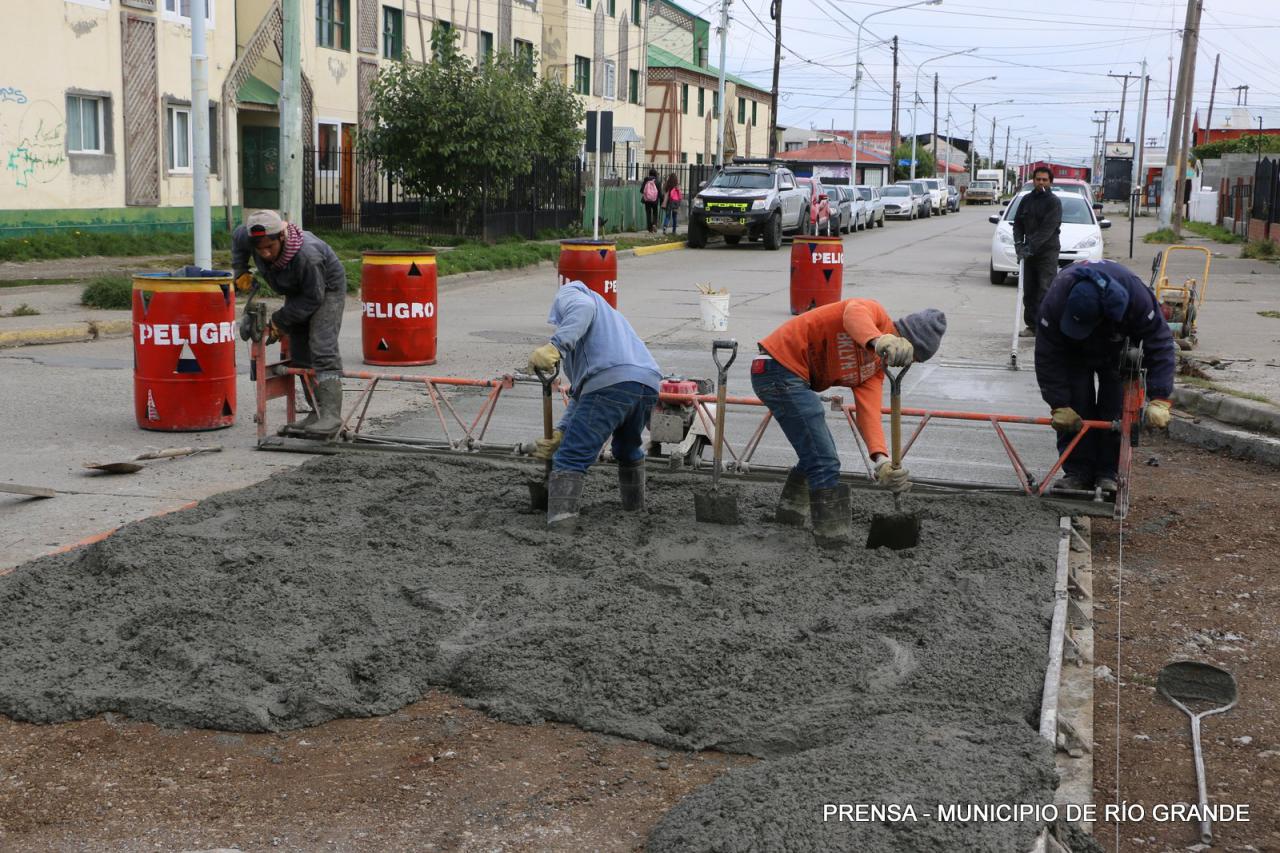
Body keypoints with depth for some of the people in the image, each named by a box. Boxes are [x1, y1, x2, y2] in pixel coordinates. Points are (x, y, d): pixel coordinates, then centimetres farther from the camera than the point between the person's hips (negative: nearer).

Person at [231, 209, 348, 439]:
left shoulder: (307, 255, -40)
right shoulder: (246, 236, -21)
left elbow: (314, 298, -29)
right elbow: (237, 238, 6)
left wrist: (279, 321, -23)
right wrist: (240, 271, -4)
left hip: (326, 289, -8)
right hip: (297, 291, 8)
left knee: (321, 348, -23)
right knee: (299, 353, 5)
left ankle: (331, 413, -30)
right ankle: (318, 413, 10)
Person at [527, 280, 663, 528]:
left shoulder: (567, 293, 21)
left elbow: (582, 307, -9)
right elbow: (579, 392, 34)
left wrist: (554, 345, -20)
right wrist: (561, 432, 27)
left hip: (610, 381, -8)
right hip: (649, 382, 8)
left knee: (571, 457, -6)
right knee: (628, 449, 32)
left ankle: (560, 516, -19)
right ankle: (635, 506, 44)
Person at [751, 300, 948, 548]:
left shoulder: (875, 368, 11)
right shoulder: (874, 312, -10)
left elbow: (868, 413, -3)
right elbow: (853, 313, -36)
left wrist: (881, 458, -19)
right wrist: (879, 341, -56)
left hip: (795, 379, 10)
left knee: (817, 453, 23)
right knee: (824, 461, -9)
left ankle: (792, 510, 44)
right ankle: (833, 536, -1)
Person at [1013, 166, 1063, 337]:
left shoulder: (1053, 202, -7)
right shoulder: (1026, 200, 11)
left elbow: (1047, 228, -16)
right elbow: (1018, 223, 11)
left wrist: (1031, 246, -23)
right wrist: (1019, 243, -6)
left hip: (1047, 252, -6)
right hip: (1029, 252, 6)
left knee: (1045, 290, -12)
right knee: (1029, 291, 8)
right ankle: (1032, 325, 15)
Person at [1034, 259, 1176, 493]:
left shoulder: (1138, 297, -41)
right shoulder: (1055, 303, -41)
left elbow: (1160, 346, -35)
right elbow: (1047, 357, -31)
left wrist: (1159, 400, -41)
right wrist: (1059, 406, -32)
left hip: (1119, 350, 0)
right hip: (1072, 351, 0)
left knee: (1116, 411, -9)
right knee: (1074, 411, -12)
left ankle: (1107, 474, -2)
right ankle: (1077, 472, -3)